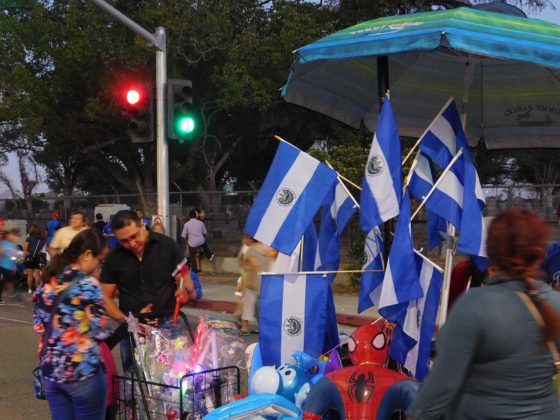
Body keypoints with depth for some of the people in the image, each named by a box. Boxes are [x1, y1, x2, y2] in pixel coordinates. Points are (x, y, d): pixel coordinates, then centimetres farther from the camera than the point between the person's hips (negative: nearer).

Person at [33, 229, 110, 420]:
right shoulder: (87, 284, -15)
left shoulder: (47, 281, 5)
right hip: (83, 372, -7)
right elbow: (101, 331, -15)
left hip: (50, 370, 7)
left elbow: (38, 324, 12)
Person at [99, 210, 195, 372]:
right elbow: (105, 297, 3)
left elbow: (186, 281, -2)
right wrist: (125, 321, -13)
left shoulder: (168, 246, -6)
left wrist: (185, 290, -26)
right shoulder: (114, 258, -2)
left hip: (168, 324, -1)